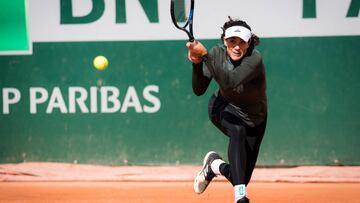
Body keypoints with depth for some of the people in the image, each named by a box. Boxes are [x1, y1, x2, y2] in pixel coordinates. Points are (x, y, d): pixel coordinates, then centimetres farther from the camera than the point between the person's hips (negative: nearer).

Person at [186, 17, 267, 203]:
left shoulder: (254, 59, -32)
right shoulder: (217, 53, -19)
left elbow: (230, 82, -49)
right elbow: (198, 90, -22)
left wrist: (205, 55, -53)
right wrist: (197, 63, -38)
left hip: (253, 119, -1)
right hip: (223, 108, 1)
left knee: (241, 178, -4)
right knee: (238, 132, -37)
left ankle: (215, 165, 31)